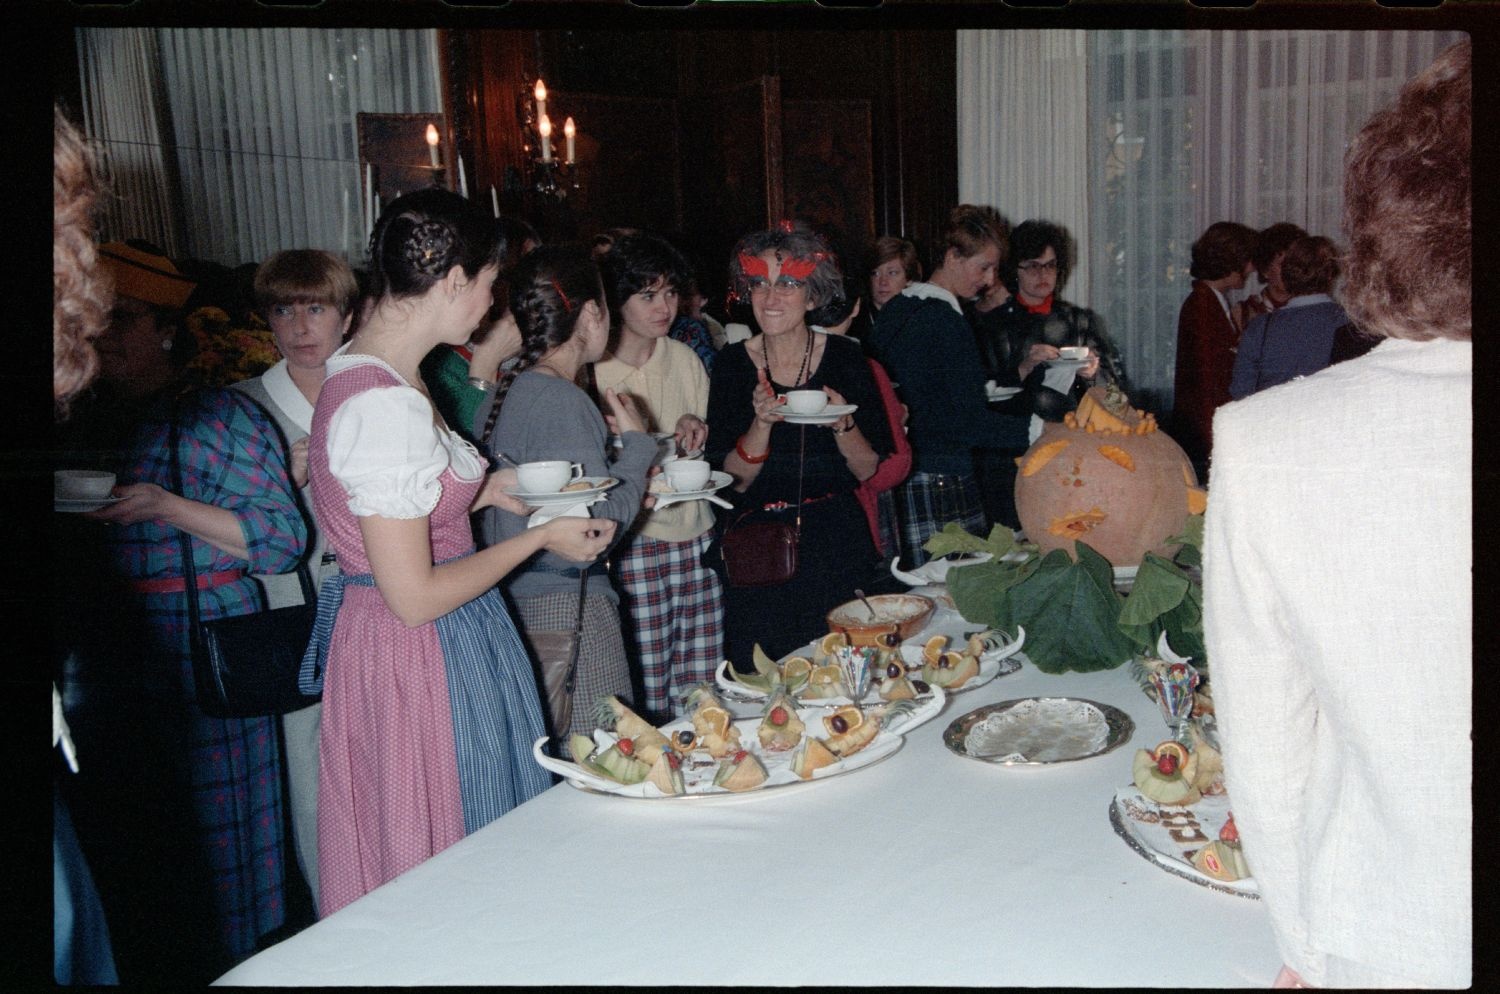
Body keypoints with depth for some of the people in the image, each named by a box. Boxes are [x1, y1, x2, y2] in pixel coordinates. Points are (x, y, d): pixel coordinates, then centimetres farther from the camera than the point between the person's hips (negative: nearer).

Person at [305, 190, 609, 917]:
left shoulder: (360, 369, 7)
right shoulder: (388, 406, -24)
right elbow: (414, 596, -23)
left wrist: (483, 490, 10)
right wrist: (539, 537, -12)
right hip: (420, 658, -10)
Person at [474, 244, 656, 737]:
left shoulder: (502, 394, 11)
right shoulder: (562, 401, -16)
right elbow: (599, 525, -18)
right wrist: (637, 444, -4)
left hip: (517, 599, 9)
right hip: (565, 606, -9)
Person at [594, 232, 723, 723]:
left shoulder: (684, 357, 12)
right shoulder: (591, 369, -5)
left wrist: (698, 429, -1)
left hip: (697, 535, 5)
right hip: (634, 543, -5)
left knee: (701, 692, 5)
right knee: (645, 691, -5)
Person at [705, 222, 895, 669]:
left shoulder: (844, 357, -1)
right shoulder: (733, 363, -1)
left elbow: (869, 469, 1)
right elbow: (734, 480, -4)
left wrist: (842, 423, -16)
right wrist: (762, 422, -19)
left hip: (837, 542, 0)